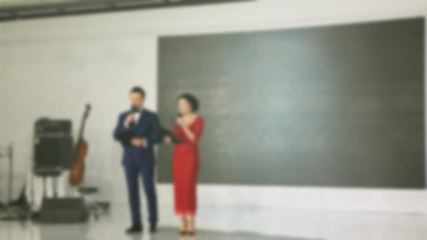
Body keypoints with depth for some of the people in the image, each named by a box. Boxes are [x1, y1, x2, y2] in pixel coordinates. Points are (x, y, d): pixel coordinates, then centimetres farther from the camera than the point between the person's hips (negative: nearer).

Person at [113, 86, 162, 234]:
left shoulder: (151, 116, 0)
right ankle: (136, 224, 6)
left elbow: (158, 137, -5)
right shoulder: (123, 116, 8)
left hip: (146, 159, -3)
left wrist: (145, 141, -21)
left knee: (149, 190, -3)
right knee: (132, 191, 2)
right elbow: (116, 136, 0)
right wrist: (126, 124, -15)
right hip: (129, 159, 3)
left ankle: (153, 222, 11)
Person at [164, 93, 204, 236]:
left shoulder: (198, 120, -4)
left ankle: (191, 223, -4)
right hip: (178, 156, 5)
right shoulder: (178, 121, 13)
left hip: (191, 156, -5)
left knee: (189, 188, -10)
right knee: (179, 188, 1)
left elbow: (195, 139, -13)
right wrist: (169, 139, -5)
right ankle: (183, 223, 5)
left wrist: (184, 126, -19)